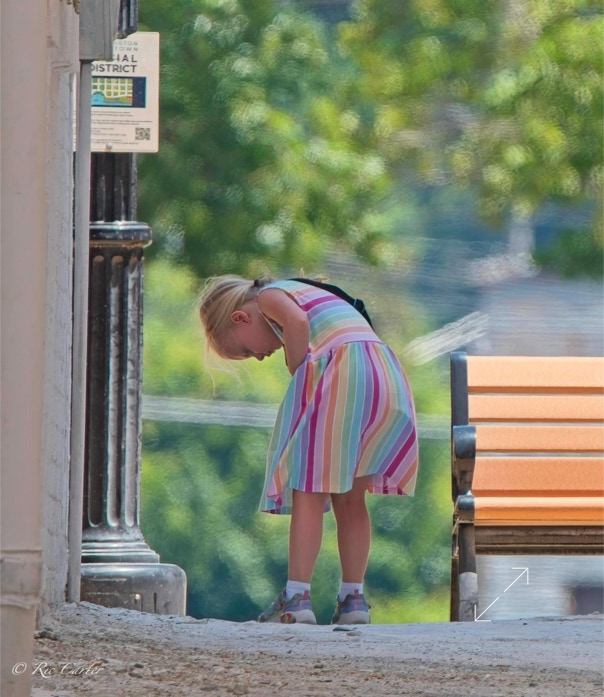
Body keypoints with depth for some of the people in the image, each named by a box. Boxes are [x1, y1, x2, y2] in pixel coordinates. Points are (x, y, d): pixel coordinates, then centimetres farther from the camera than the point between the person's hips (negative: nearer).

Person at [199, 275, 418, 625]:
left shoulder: (269, 296, 12)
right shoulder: (305, 294, 36)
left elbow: (297, 321, -11)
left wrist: (297, 376, -2)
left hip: (339, 369, -8)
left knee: (309, 492, -2)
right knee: (351, 498, 15)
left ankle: (297, 596, -8)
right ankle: (353, 599, 12)